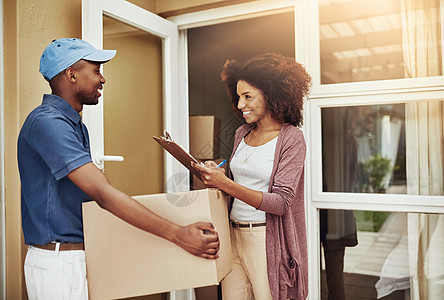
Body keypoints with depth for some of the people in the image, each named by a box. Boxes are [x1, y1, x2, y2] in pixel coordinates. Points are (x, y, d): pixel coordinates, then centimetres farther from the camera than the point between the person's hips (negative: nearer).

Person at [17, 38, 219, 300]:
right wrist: (177, 234, -30)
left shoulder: (76, 125, 13)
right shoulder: (47, 122, -19)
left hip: (80, 256, 9)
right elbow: (103, 194, -28)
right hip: (58, 261, -9)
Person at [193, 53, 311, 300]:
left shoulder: (291, 138, -8)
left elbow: (281, 202, -17)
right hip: (233, 235, 5)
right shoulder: (242, 133, 9)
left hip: (266, 240, -5)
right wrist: (214, 174, -3)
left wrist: (225, 184, -26)